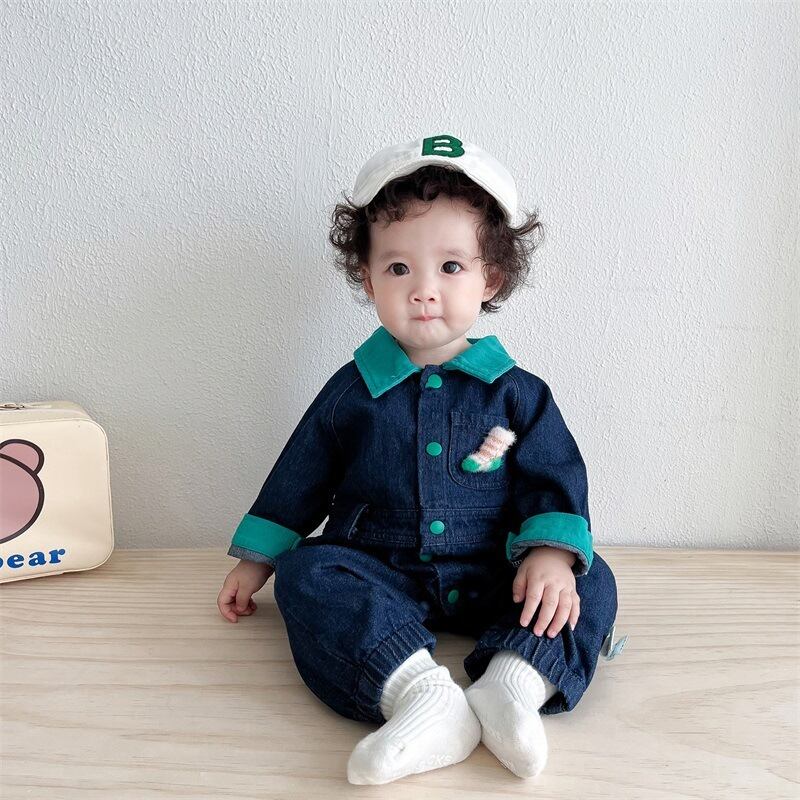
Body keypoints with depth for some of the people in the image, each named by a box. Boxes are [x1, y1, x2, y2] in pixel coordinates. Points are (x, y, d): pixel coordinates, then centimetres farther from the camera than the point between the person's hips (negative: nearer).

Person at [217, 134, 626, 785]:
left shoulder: (517, 393, 1)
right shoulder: (352, 390, 3)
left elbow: (556, 478, -1)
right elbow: (299, 478, 11)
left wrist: (552, 554, -19)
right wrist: (256, 560, 14)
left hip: (490, 579, 1)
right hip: (378, 576, 0)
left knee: (591, 582, -19)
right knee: (305, 574, -28)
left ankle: (509, 687, -38)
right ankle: (422, 694, -44)